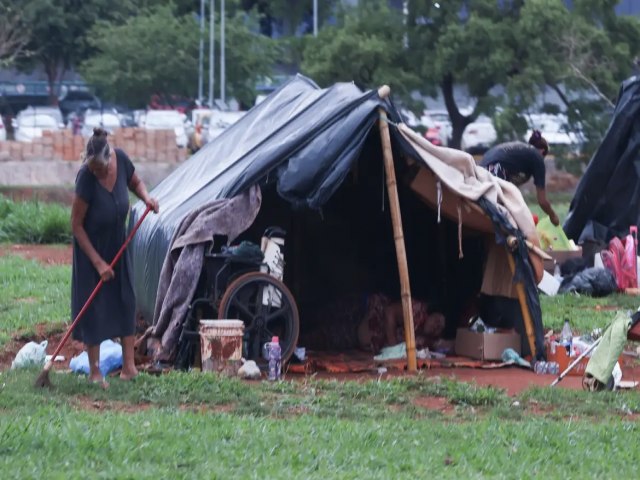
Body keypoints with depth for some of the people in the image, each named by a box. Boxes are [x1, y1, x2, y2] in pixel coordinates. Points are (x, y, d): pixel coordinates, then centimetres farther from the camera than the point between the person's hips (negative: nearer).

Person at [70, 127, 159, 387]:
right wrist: (98, 262, -20)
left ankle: (128, 365, 11)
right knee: (93, 305, -2)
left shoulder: (121, 160, -17)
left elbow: (135, 182, 7)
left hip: (117, 243, 5)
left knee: (125, 300, 5)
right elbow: (77, 226, -22)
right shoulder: (86, 179, -31)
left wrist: (146, 197, -15)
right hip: (91, 246, -5)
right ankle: (94, 371, 6)